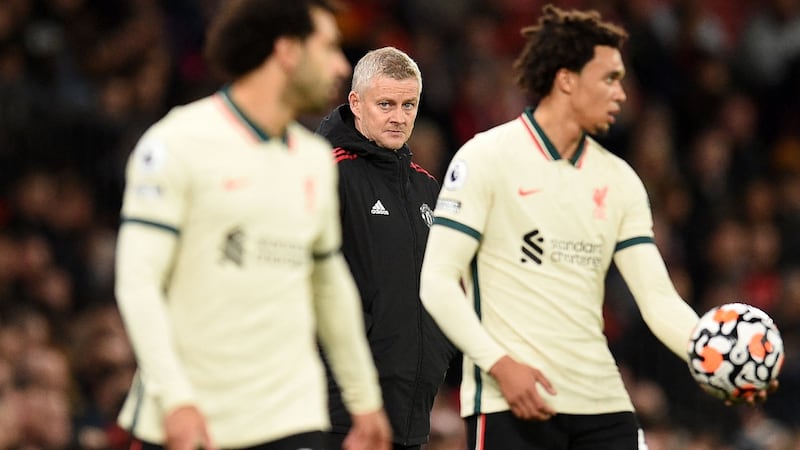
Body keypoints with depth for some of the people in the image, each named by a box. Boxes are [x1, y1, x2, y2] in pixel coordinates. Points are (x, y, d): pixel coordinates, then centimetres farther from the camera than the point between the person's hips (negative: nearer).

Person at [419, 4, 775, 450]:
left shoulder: (618, 179, 12)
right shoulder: (486, 158, -3)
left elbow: (658, 298, 7)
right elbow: (437, 281, -8)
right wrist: (500, 365, -19)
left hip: (602, 402, 5)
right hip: (510, 404, -5)